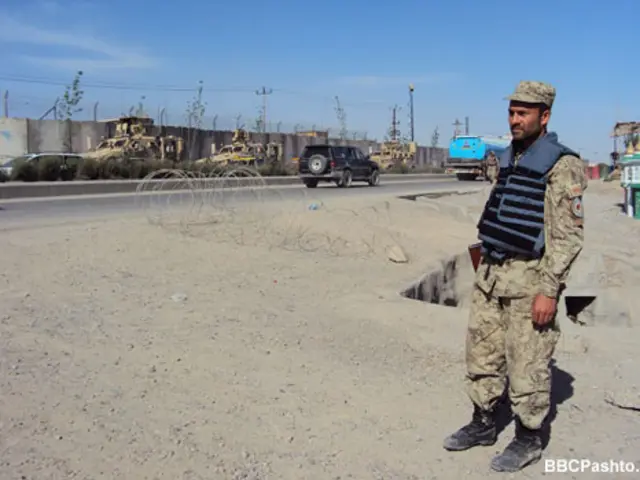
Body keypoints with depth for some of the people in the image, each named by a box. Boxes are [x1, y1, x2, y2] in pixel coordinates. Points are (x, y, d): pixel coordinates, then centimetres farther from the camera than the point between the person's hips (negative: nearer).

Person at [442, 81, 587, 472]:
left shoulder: (562, 165, -13)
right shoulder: (510, 158, 13)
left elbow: (569, 234, -17)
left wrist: (550, 290, -20)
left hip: (530, 278, -8)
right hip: (492, 274, 8)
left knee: (528, 363, 2)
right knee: (483, 352, 14)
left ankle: (530, 439, 18)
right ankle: (483, 424, 28)